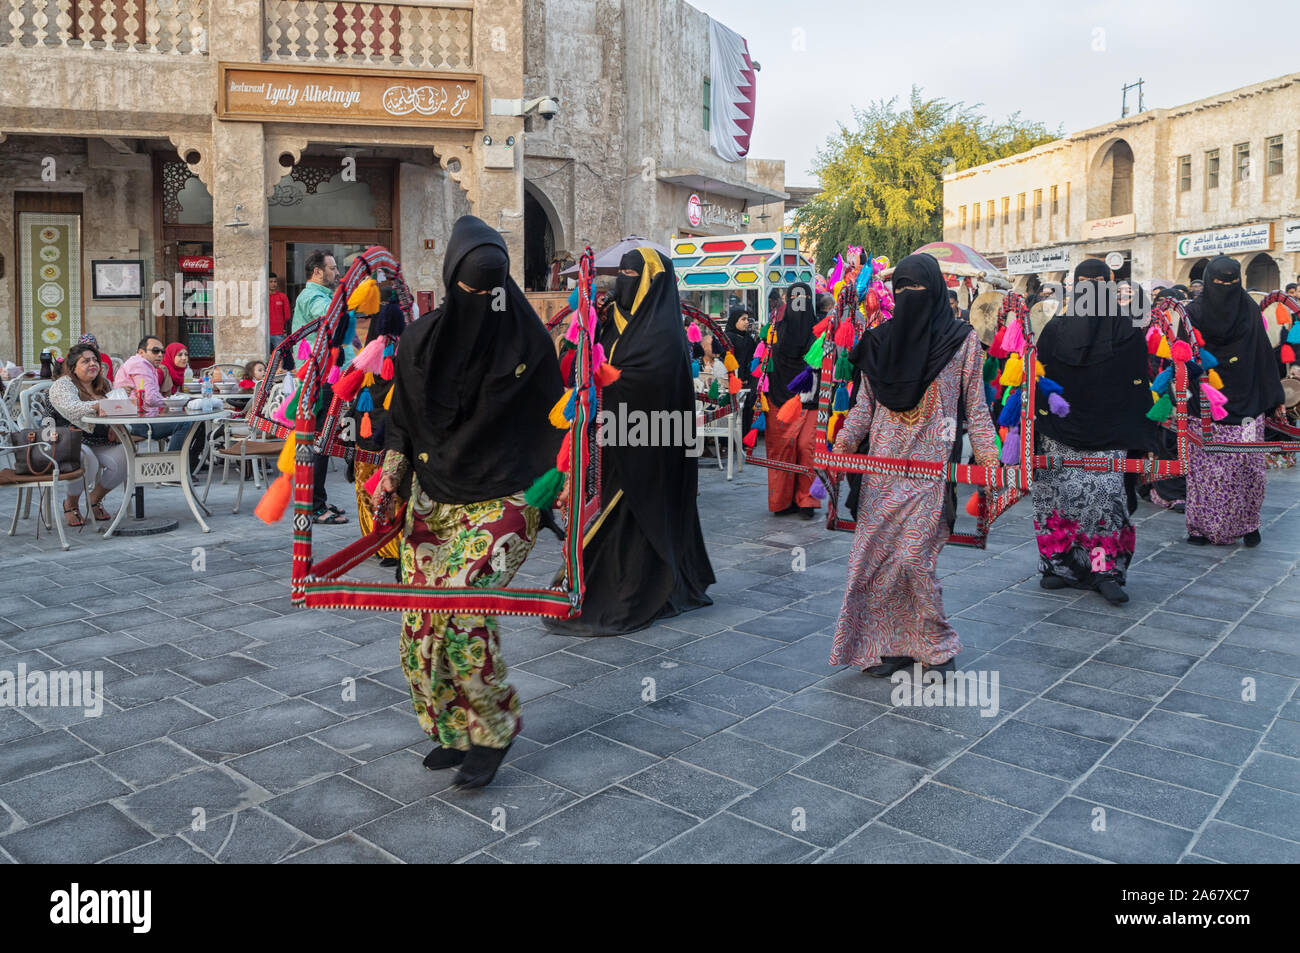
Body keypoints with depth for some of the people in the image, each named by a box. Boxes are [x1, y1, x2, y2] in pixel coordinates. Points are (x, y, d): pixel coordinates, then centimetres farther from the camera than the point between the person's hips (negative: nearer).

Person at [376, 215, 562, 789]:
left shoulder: (527, 340, -4)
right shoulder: (422, 339, 3)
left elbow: (551, 420, 3)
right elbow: (401, 418, 11)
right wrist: (392, 472, -4)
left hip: (501, 502, -4)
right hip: (432, 501, 4)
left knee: (463, 607, -21)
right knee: (422, 625, 1)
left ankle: (494, 728, 1)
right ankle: (456, 731, 22)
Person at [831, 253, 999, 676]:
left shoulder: (962, 339, 1)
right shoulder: (881, 339, 9)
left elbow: (975, 405, 1)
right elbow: (864, 402, 11)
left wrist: (989, 461, -6)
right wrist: (841, 445, 0)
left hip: (931, 465, -4)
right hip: (884, 461, 4)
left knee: (913, 555, -8)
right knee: (875, 553, 1)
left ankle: (936, 642, 14)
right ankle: (890, 643, 15)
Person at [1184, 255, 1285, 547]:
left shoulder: (1250, 311, 6)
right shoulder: (1193, 313, 0)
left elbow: (1264, 356, 9)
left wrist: (1276, 398, 8)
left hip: (1246, 403, 2)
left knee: (1248, 464, -4)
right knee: (1205, 467, -3)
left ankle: (1247, 523, 12)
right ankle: (1203, 525, 8)